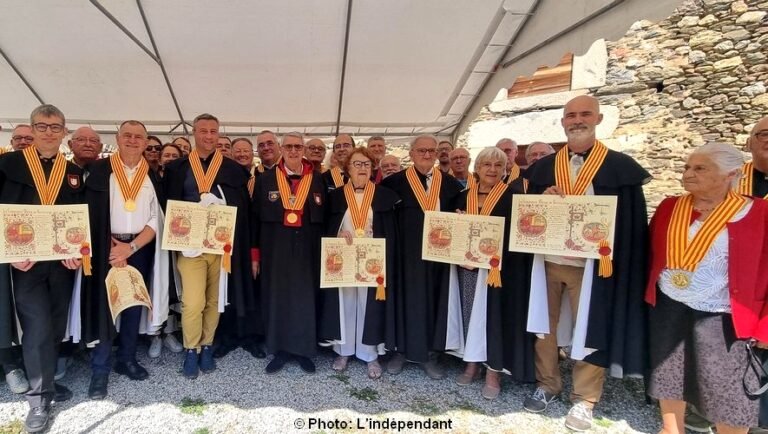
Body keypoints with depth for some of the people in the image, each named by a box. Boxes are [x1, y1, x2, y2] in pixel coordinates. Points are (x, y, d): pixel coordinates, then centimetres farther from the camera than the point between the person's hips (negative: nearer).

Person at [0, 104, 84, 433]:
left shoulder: (74, 172, 9)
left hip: (63, 261, 3)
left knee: (55, 327, 12)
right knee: (38, 328, -4)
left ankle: (43, 383, 31)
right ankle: (39, 397, 12)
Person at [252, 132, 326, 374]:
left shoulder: (317, 180, 4)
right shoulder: (265, 179, 3)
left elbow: (324, 218, 5)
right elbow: (256, 217, 4)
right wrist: (255, 253, 0)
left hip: (307, 250, 0)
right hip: (275, 249, 0)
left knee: (305, 299, 5)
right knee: (276, 298, 7)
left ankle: (304, 350, 20)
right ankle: (279, 350, 20)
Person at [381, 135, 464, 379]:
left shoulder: (450, 184, 8)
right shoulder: (395, 182, 1)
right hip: (406, 251, -2)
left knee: (434, 299, 8)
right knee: (405, 298, 5)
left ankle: (429, 355, 20)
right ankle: (400, 350, 20)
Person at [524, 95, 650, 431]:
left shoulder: (620, 167, -2)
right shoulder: (543, 167, 8)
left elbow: (631, 221, -3)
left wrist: (598, 230, -16)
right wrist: (542, 200, -10)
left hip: (591, 264, -3)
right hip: (546, 260, 3)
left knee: (589, 329, 6)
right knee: (546, 325, 11)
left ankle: (585, 398, 22)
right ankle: (547, 384, 29)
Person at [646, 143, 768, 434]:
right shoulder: (669, 208, 2)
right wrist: (649, 296, 4)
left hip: (718, 317, -3)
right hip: (667, 311, 4)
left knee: (727, 391, 6)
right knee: (669, 375, 16)